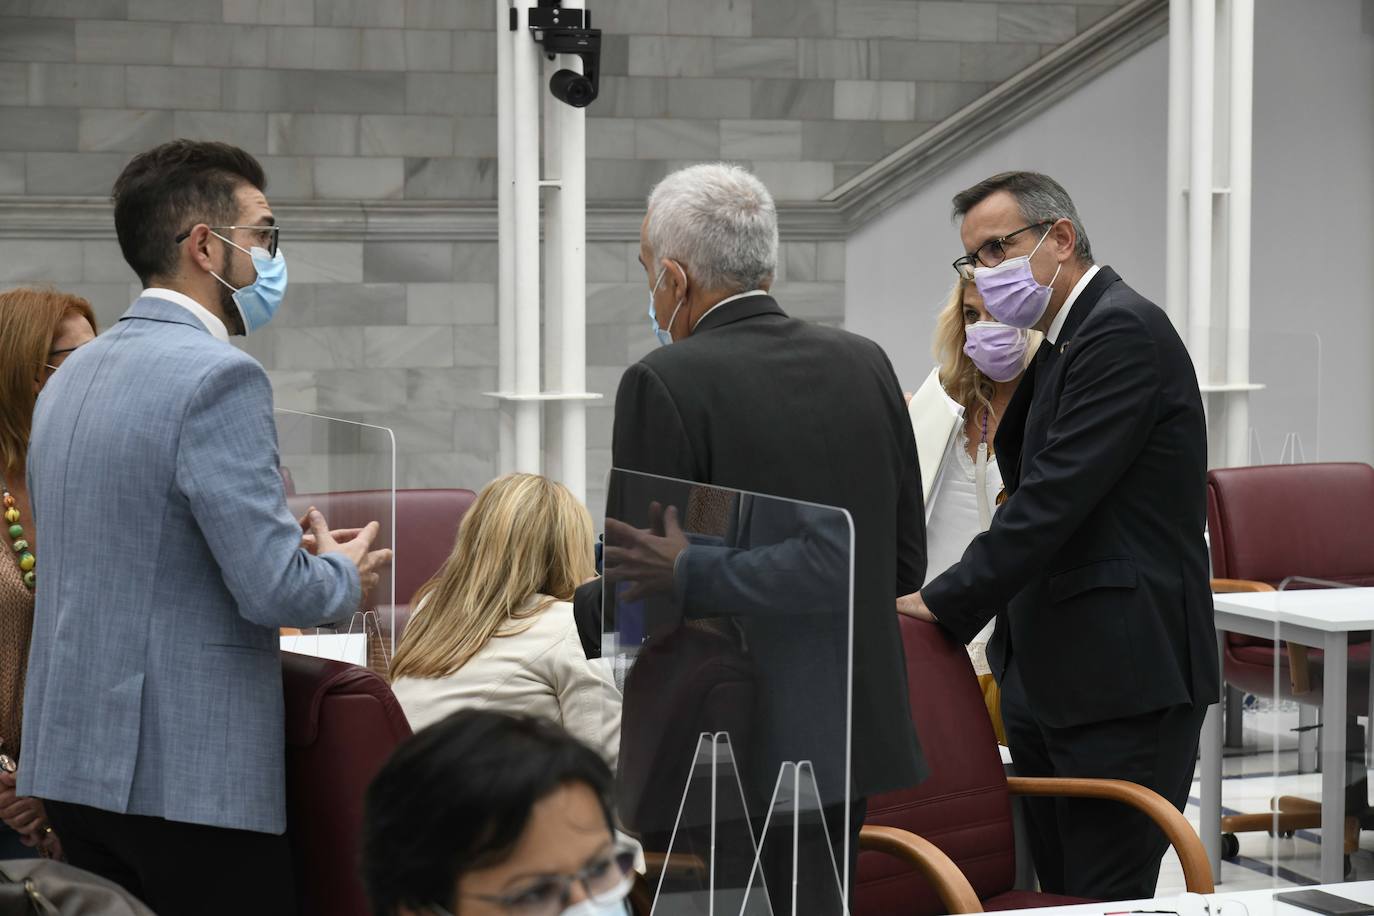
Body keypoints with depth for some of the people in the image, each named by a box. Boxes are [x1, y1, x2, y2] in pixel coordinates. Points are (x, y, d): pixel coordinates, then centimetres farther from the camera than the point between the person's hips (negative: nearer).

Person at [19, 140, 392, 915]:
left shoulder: (73, 376, 12)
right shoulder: (220, 377, -15)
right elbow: (277, 590, -19)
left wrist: (295, 558, 21)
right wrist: (345, 576, 2)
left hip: (71, 761, 9)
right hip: (192, 777, -8)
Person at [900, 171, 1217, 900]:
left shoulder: (1123, 329, -14)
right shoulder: (1060, 342, 17)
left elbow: (1056, 496, -20)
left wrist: (946, 604, -16)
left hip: (1123, 679, -10)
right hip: (1049, 676, 10)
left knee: (1105, 900, -7)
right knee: (1058, 892, 11)